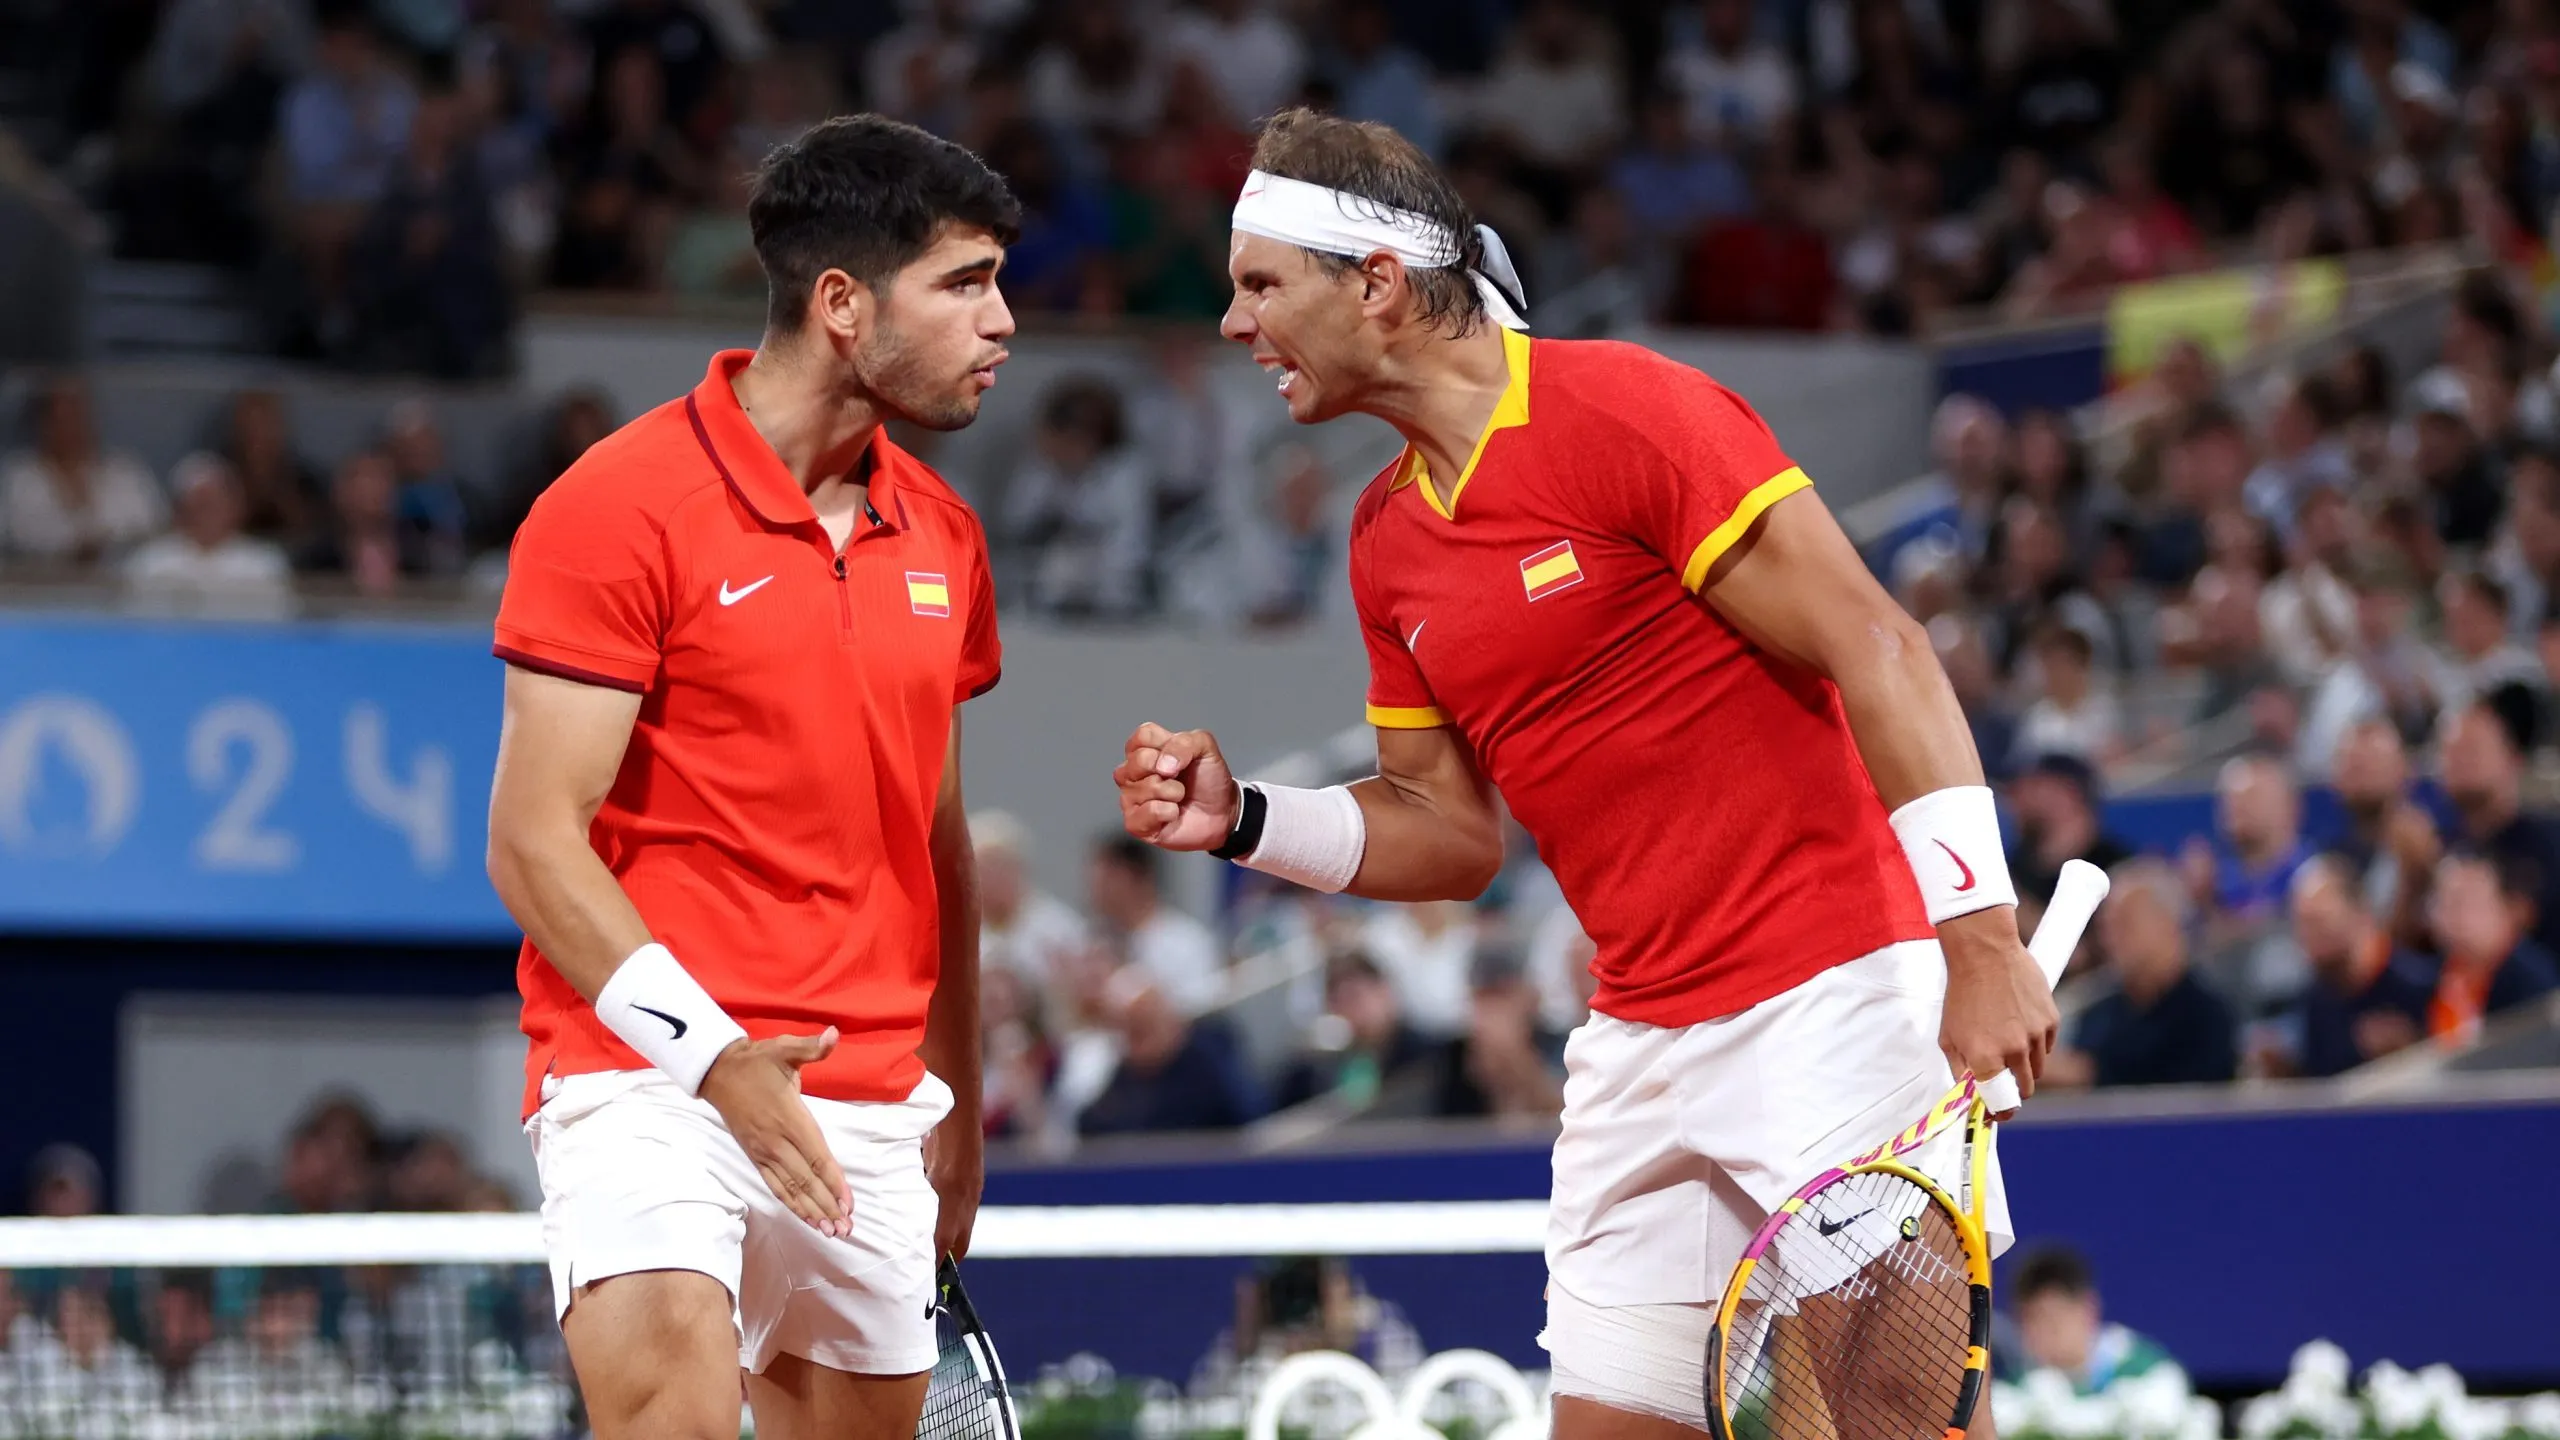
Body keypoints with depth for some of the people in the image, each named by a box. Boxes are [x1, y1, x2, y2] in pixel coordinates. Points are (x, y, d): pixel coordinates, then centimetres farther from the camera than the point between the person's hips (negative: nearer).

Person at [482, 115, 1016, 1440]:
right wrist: (706, 1052, -20)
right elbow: (534, 844, -11)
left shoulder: (942, 538, 13)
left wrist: (957, 1104, 22)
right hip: (652, 1075, -7)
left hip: (874, 1107, 7)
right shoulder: (619, 508, -8)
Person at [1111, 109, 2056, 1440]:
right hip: (1638, 1048, 8)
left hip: (1833, 1006, -7)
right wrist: (1242, 821, 2)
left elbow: (1877, 651, -15)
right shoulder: (1386, 540, 12)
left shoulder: (1627, 412, -12)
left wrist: (1981, 940, -21)